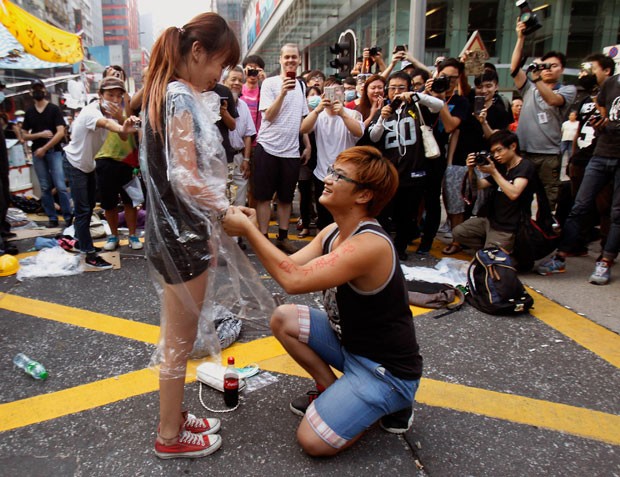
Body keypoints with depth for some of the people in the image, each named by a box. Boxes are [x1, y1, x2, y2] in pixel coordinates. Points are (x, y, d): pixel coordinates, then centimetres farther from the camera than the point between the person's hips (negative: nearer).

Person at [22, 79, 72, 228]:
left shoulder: (54, 109, 0)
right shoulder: (29, 112, 12)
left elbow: (61, 133, -10)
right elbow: (25, 136, 11)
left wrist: (44, 149, -12)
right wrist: (40, 134, -8)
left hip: (54, 151, -4)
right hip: (37, 153, 4)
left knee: (60, 186, -11)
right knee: (45, 188, 5)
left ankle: (68, 216, -3)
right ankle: (52, 218, 10)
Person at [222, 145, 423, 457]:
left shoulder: (369, 244, -31)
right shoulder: (333, 232, 0)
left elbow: (294, 280, -37)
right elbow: (291, 266, -6)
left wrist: (248, 230, -30)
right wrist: (250, 230, -16)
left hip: (388, 369, -8)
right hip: (349, 342, 8)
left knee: (313, 441, -12)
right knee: (282, 319, 0)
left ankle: (392, 405, 8)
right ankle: (330, 391, 13)